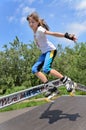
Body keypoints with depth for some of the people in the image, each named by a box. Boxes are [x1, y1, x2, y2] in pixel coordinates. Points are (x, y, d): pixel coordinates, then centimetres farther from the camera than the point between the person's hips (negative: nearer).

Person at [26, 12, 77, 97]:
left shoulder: (40, 29, -16)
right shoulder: (34, 31, 9)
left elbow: (53, 33, -27)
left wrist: (67, 36, -36)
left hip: (50, 50, -9)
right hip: (44, 52, 9)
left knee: (46, 69, -28)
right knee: (35, 69, -3)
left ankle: (67, 80, -13)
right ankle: (50, 86, -4)